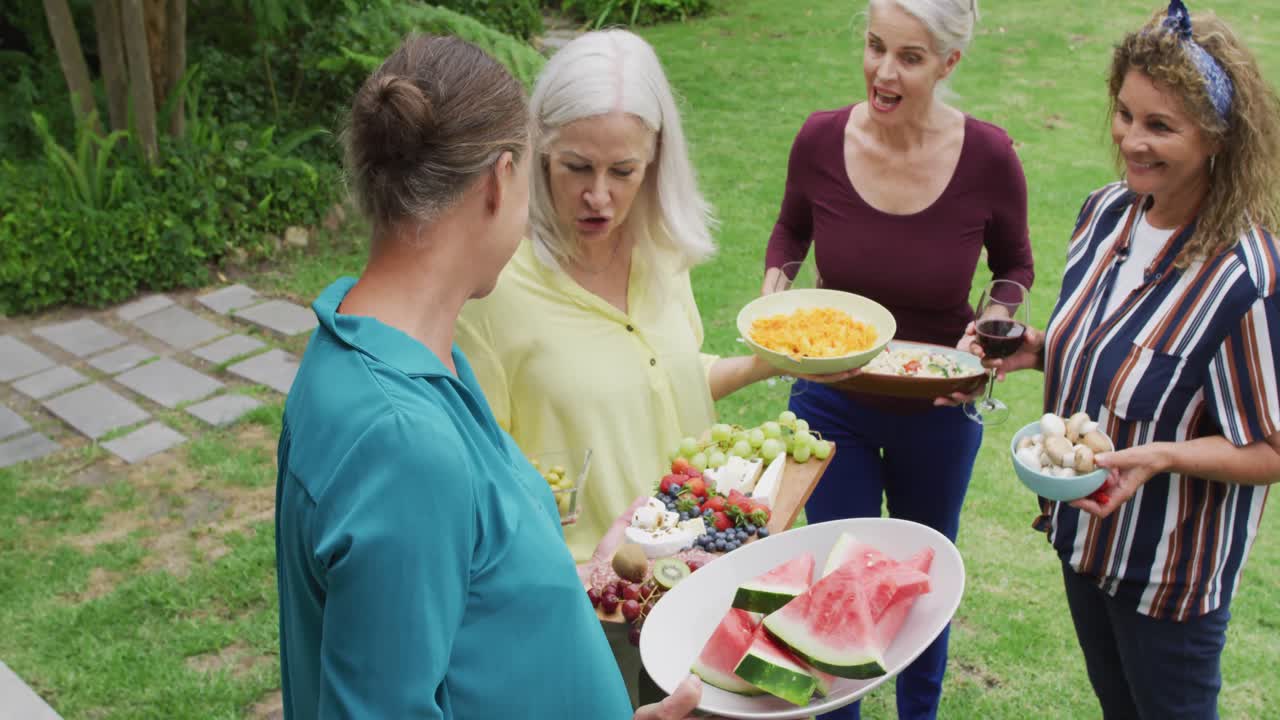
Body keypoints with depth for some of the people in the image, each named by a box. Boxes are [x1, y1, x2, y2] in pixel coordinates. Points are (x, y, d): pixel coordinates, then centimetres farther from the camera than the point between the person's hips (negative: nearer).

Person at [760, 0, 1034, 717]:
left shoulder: (988, 156, -20)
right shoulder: (821, 139, -17)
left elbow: (1015, 264, -2)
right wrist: (775, 282, -15)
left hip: (938, 410, 0)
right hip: (832, 400, 0)